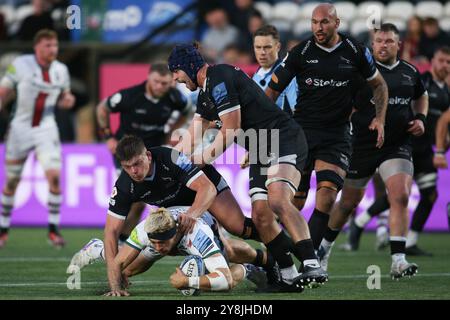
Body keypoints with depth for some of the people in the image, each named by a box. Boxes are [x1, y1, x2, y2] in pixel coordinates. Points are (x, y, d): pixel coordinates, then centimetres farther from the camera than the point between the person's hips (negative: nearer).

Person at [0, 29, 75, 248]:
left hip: (46, 130, 1)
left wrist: (67, 101, -8)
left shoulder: (61, 71, 0)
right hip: (20, 129, -1)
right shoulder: (20, 65, -10)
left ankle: (53, 230, -7)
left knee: (54, 176, -16)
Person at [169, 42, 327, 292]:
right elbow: (192, 138, 31)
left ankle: (312, 266, -39)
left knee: (278, 200, -30)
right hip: (261, 150, 10)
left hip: (284, 139, -10)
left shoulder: (219, 78, -11)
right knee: (260, 217, -2)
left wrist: (200, 159, 1)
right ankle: (289, 277, -1)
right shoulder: (206, 91, 22)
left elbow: (231, 131, -11)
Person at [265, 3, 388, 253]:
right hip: (302, 129, 0)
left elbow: (378, 85, 16)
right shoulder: (300, 53, -2)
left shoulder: (355, 52, 1)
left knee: (328, 193, -17)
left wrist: (380, 118, 4)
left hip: (337, 134, 0)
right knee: (294, 201, -2)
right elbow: (272, 91, 4)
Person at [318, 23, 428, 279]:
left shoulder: (410, 73, 6)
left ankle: (398, 261, -18)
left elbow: (422, 97, 26)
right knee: (349, 202, 11)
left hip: (398, 146, 2)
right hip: (362, 147, -2)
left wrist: (420, 118, 8)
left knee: (401, 197, -17)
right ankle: (325, 246, 36)